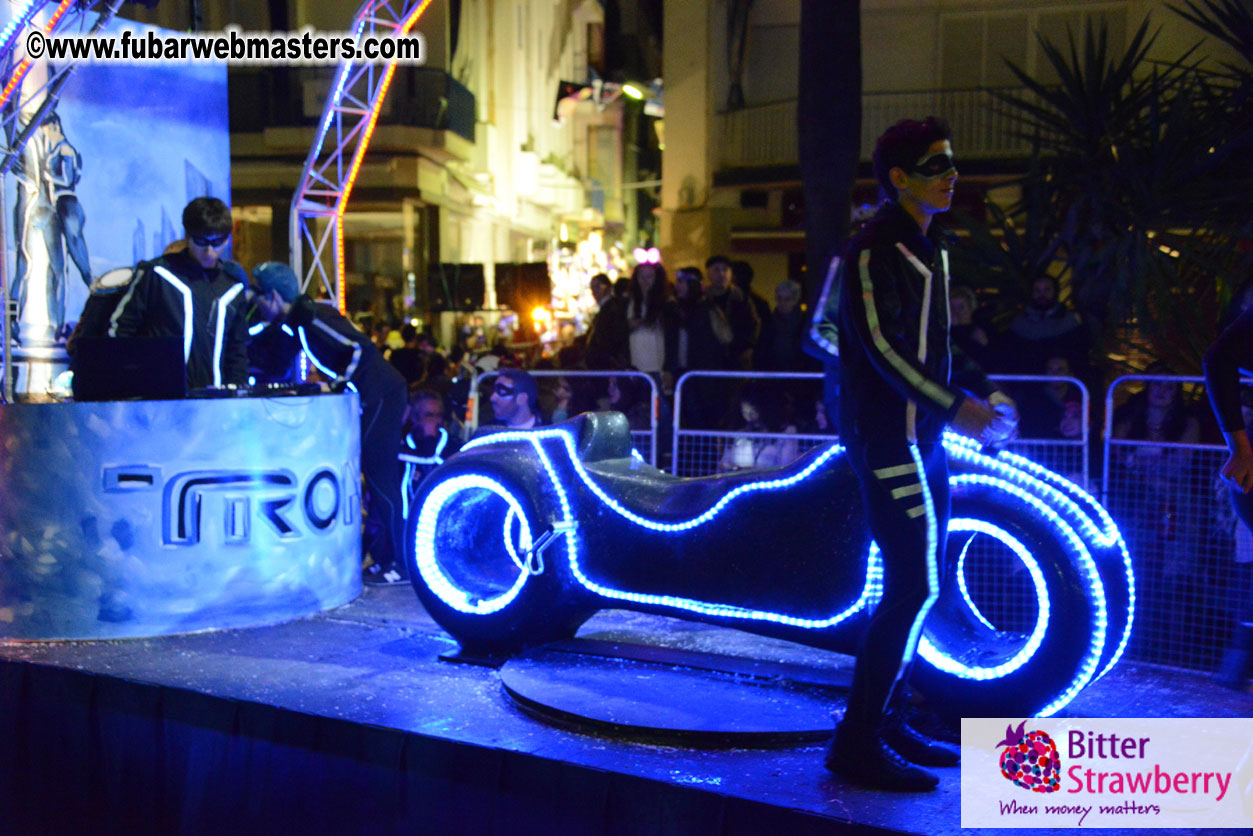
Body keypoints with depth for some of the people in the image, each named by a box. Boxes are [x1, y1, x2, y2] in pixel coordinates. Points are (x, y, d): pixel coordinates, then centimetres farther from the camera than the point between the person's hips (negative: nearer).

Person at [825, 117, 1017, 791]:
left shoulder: (927, 247, 18)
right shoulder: (873, 250, -12)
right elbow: (882, 346, -21)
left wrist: (985, 395, 12)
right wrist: (956, 406, -24)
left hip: (921, 437, 10)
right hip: (887, 438, -10)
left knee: (917, 585, 12)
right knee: (914, 586, -12)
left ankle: (886, 722, 23)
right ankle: (857, 741, -4)